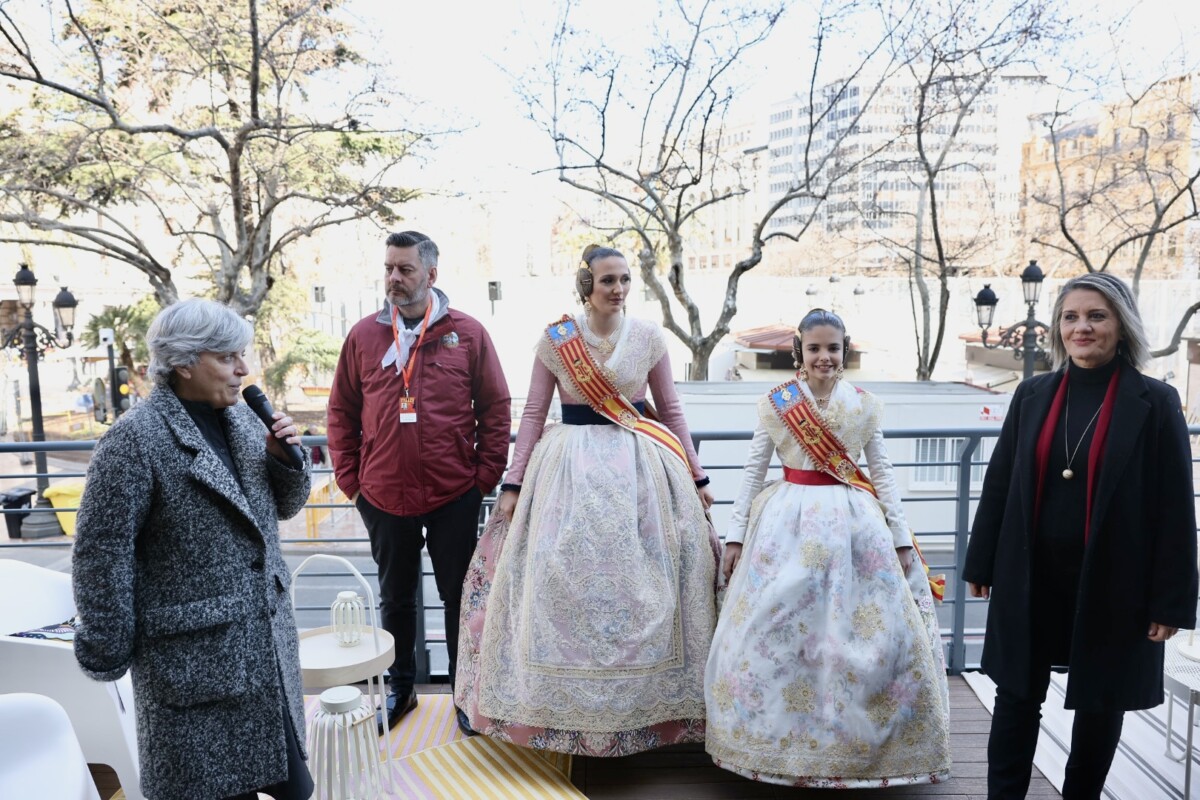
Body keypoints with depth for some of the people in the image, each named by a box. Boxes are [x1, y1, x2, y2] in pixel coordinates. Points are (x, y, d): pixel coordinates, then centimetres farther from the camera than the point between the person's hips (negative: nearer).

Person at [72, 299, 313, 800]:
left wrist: (286, 458, -7)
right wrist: (108, 652, -9)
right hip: (193, 654, -6)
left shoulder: (242, 418, 5)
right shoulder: (136, 438, -15)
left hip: (267, 640, 6)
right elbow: (101, 551, -13)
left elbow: (282, 507, 13)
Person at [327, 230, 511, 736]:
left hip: (454, 495, -2)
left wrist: (485, 476, -5)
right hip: (383, 497, 2)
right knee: (395, 598, 17)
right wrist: (349, 479, 3)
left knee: (459, 597, 10)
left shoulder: (467, 333, -3)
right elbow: (341, 412, 8)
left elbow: (496, 409, -1)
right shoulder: (363, 336, 3)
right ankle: (399, 689, 36)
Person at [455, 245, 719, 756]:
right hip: (570, 467, -1)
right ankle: (565, 706, 19)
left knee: (640, 584, 4)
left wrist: (696, 477, 9)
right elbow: (533, 415, 2)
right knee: (562, 583, 1)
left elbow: (671, 410, 9)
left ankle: (645, 703, 21)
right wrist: (513, 485, -1)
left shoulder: (649, 336, 3)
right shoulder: (555, 338, -1)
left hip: (641, 468, 1)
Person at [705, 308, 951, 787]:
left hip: (854, 526, 1)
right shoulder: (774, 404, -1)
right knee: (776, 633, 2)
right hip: (788, 525, -1)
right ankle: (780, 742, 21)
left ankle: (862, 741, 23)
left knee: (876, 634, 2)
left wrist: (901, 540, 5)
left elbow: (883, 476, 7)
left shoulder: (865, 406, 3)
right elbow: (753, 473, 2)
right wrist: (735, 536, 0)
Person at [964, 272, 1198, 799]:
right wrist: (981, 564, 6)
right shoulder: (1033, 395, 2)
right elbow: (999, 483, 5)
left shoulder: (1155, 403, -7)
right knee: (1017, 697, 8)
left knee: (1101, 702, 14)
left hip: (1112, 583, -2)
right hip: (1031, 579, 2)